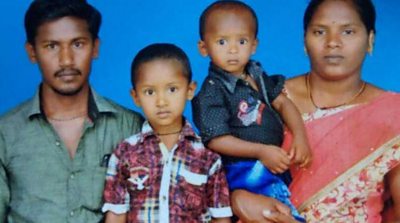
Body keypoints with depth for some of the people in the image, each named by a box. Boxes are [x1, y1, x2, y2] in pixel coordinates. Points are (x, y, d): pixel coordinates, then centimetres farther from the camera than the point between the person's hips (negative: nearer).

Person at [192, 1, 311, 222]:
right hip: (244, 168, -8)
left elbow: (282, 102, 7)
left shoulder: (257, 75, 9)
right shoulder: (212, 91, -14)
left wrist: (300, 136, -11)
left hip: (275, 161, 8)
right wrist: (261, 151, -23)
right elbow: (215, 139, -17)